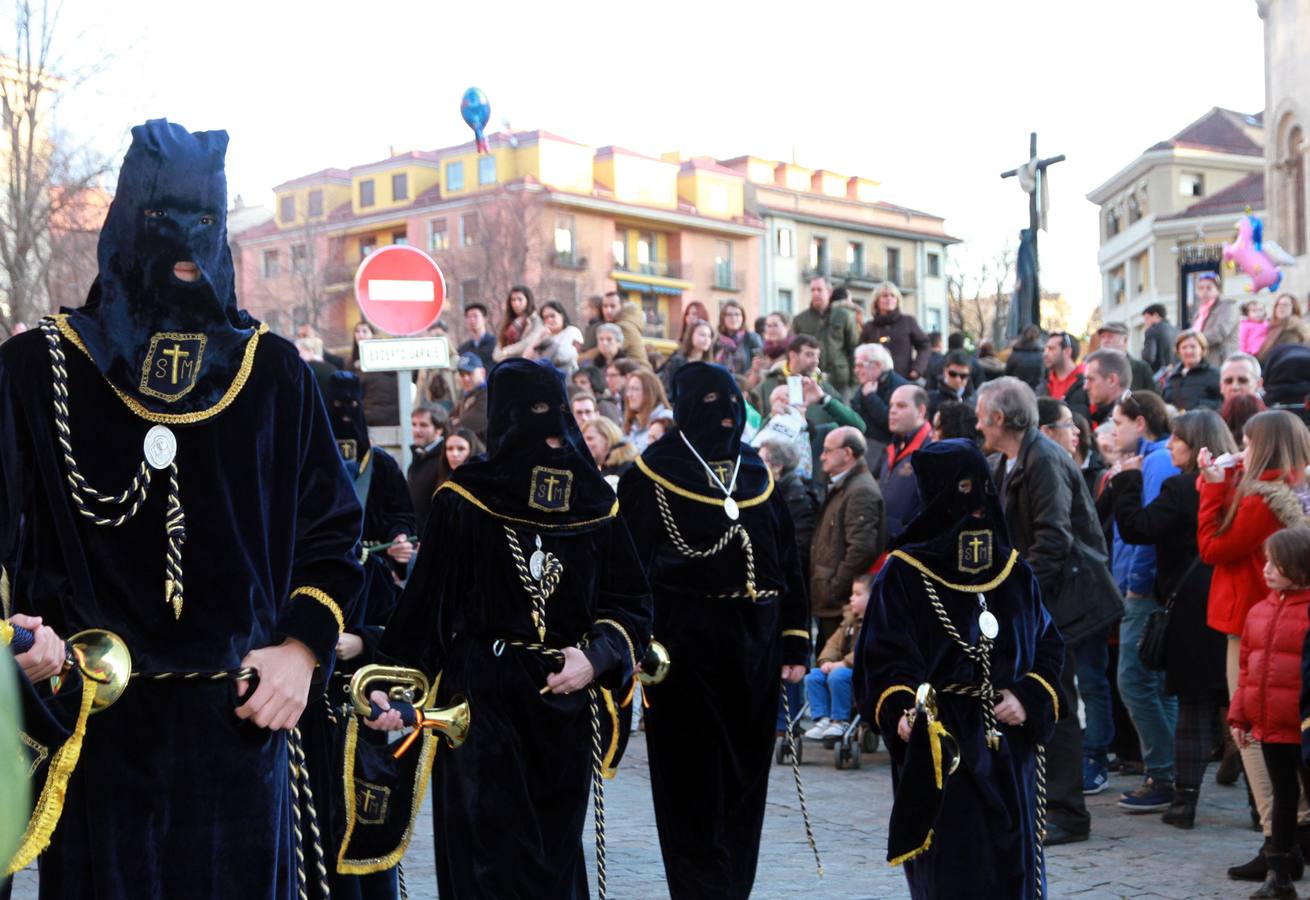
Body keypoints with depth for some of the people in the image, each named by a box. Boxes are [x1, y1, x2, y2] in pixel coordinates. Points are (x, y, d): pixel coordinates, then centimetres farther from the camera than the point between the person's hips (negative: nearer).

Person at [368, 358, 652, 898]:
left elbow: (632, 604, 7)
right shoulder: (463, 500, -2)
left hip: (564, 708, 3)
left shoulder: (594, 503, 6)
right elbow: (425, 601, -3)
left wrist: (597, 657, -11)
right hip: (481, 704, -3)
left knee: (556, 855, 7)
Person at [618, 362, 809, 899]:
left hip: (754, 650, 5)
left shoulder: (756, 477, 13)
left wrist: (795, 644, 7)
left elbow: (788, 566, 14)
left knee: (745, 780, 9)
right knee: (695, 788, -1)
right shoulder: (650, 478, -2)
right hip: (685, 648, -5)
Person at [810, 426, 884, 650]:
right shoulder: (839, 488, 19)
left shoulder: (861, 491, -14)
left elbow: (861, 549, -23)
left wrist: (833, 590, -19)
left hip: (843, 606, -10)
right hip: (829, 605, 10)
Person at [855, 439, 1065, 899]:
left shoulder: (1014, 571, 11)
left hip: (1010, 747, 4)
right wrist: (902, 711, -24)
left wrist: (1031, 698, -6)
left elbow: (1048, 646, 12)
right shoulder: (903, 574, -2)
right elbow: (884, 658, -7)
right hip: (940, 747, -4)